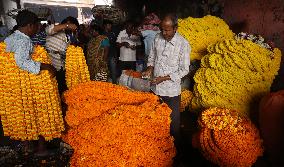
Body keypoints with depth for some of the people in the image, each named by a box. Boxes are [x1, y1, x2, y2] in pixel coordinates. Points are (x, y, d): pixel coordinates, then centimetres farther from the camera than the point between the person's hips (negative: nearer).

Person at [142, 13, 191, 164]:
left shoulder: (183, 44, -15)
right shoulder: (157, 38, 0)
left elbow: (184, 70, -11)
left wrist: (164, 78, -17)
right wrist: (149, 68, -4)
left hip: (171, 90, -5)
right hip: (155, 88, 5)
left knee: (173, 123, 8)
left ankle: (176, 151, 31)